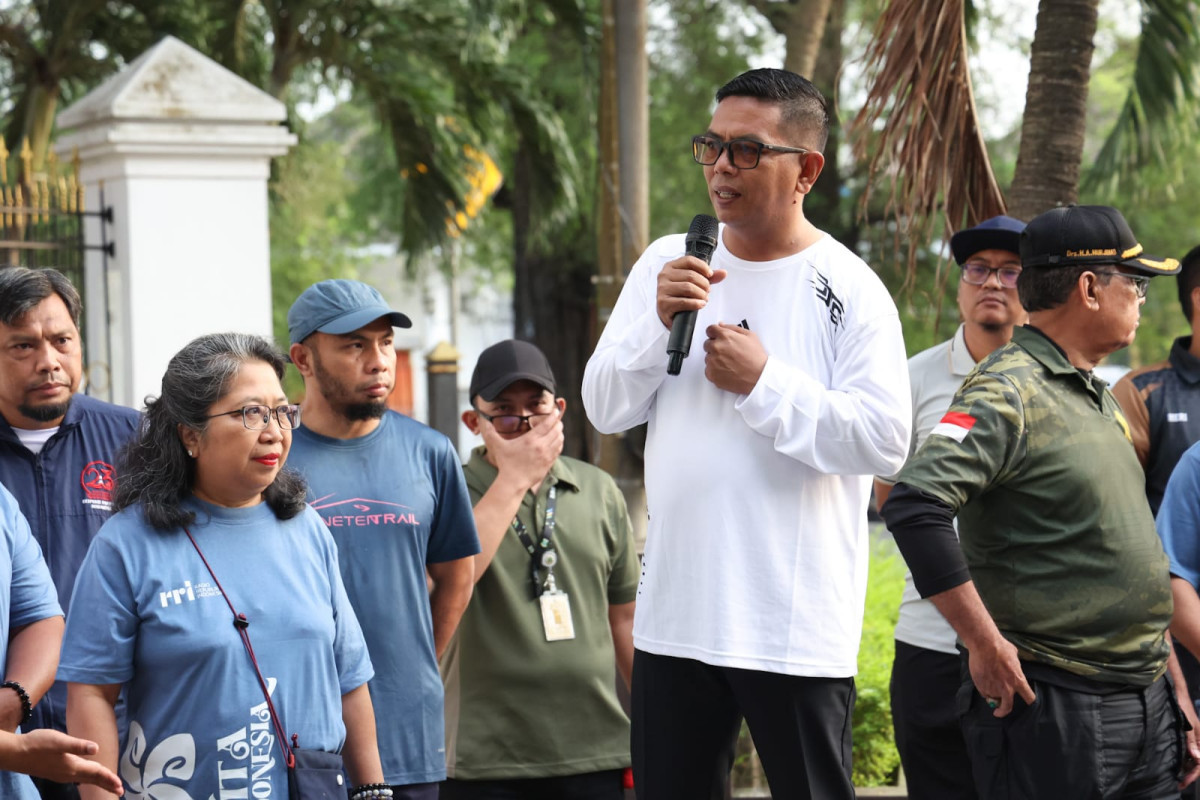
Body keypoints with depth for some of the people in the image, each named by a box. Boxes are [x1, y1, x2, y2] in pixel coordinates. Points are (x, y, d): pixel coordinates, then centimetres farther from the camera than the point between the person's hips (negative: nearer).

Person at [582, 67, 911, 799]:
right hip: (675, 618, 5)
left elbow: (885, 441, -15)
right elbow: (605, 408, 5)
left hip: (799, 629, -4)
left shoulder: (850, 289, -7)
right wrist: (660, 324, -12)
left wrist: (764, 383, -16)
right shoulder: (667, 265, 7)